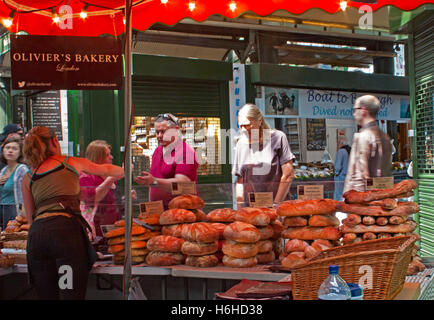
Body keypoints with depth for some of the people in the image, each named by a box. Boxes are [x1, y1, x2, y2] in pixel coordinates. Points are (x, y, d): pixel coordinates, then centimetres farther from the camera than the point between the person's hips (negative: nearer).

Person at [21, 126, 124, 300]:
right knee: (73, 295, -6)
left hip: (36, 234, 4)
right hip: (66, 229, -3)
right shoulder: (72, 162, 17)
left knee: (46, 296, 9)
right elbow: (105, 170, 35)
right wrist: (125, 170, 54)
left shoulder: (27, 178, 21)